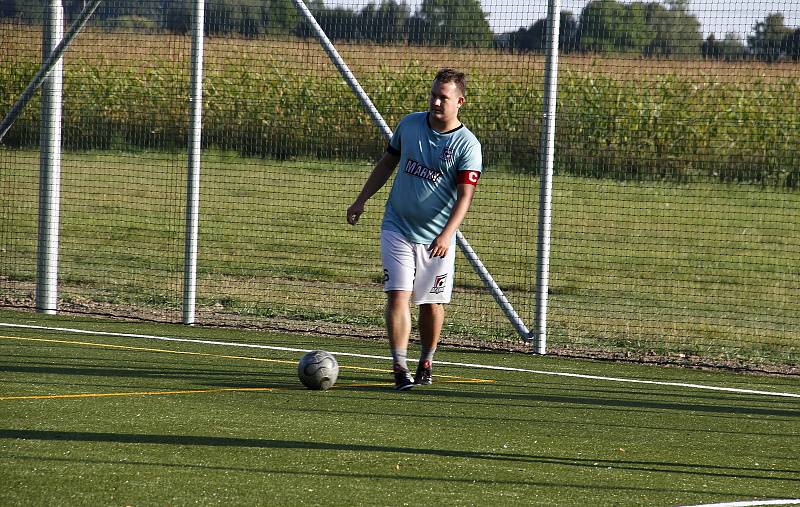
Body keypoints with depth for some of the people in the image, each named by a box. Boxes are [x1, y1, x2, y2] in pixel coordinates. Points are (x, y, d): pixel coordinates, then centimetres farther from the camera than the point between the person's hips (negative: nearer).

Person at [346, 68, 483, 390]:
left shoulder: (467, 145, -11)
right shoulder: (410, 124, 2)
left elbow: (465, 195, -18)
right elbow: (388, 162, 17)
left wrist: (446, 235, -31)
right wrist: (361, 200, 16)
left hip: (436, 237, -2)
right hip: (397, 228, 2)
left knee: (432, 302, 7)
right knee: (398, 294, -12)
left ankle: (426, 363, 28)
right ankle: (400, 367, -14)